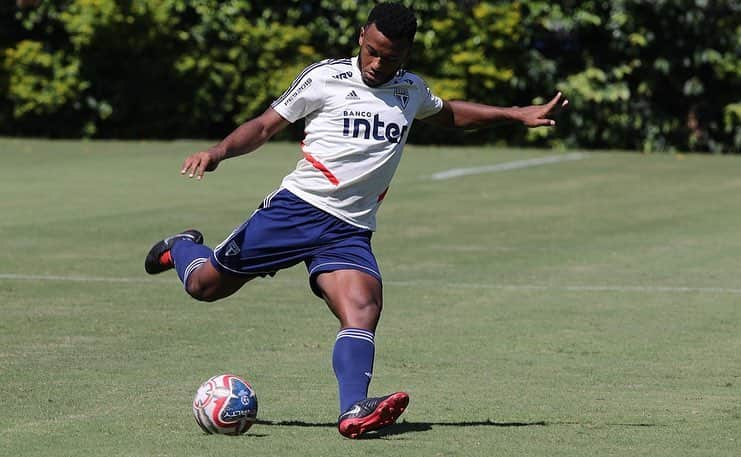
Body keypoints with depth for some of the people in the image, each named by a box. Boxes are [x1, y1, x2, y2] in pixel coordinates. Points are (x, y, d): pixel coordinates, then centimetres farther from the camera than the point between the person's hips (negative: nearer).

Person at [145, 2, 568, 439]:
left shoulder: (412, 90, 15)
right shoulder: (325, 78, -1)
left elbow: (449, 113, 37)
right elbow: (265, 125, 3)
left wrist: (517, 114, 31)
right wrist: (220, 151, -14)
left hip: (350, 231, 3)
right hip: (297, 206, -3)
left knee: (364, 309, -24)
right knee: (205, 284, 1)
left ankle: (354, 411, -41)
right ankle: (183, 246, 37)